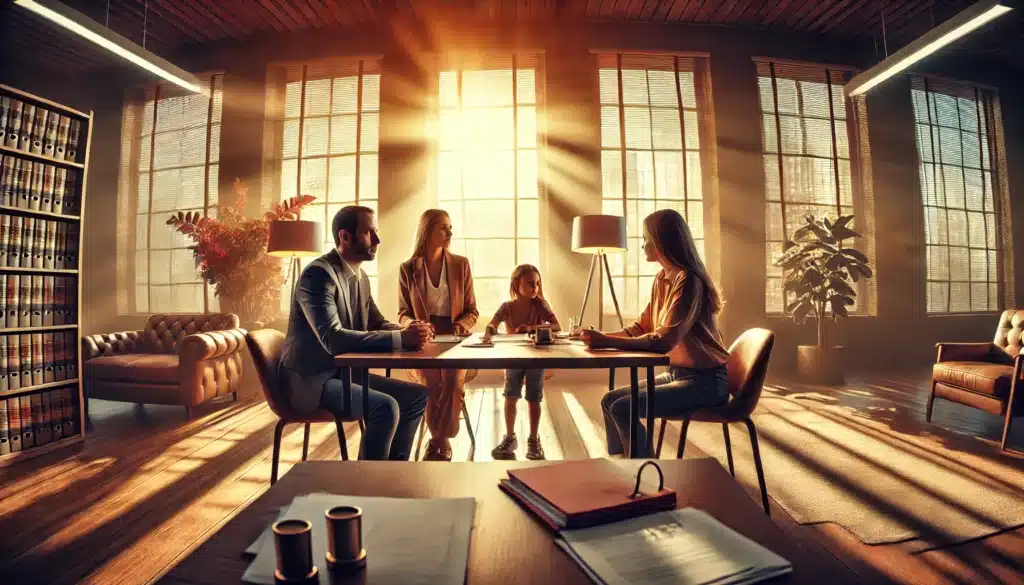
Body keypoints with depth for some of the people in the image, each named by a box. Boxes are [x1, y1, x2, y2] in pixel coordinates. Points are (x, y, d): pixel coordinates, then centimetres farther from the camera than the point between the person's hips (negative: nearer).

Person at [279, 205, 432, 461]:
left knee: (417, 395, 5)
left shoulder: (360, 276, 8)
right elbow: (333, 338, -31)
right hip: (311, 378, -9)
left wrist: (406, 331, -11)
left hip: (344, 371, 9)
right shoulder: (318, 274, -19)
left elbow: (377, 323, 13)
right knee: (386, 407, -28)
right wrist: (400, 338, -32)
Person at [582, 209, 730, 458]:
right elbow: (642, 326, 10)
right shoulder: (662, 278, 6)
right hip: (677, 373, 9)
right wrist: (603, 336, -4)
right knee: (610, 400, 3)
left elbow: (664, 340, -28)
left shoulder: (688, 280, -21)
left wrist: (607, 342, -27)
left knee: (623, 408, -19)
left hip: (704, 381, -8)